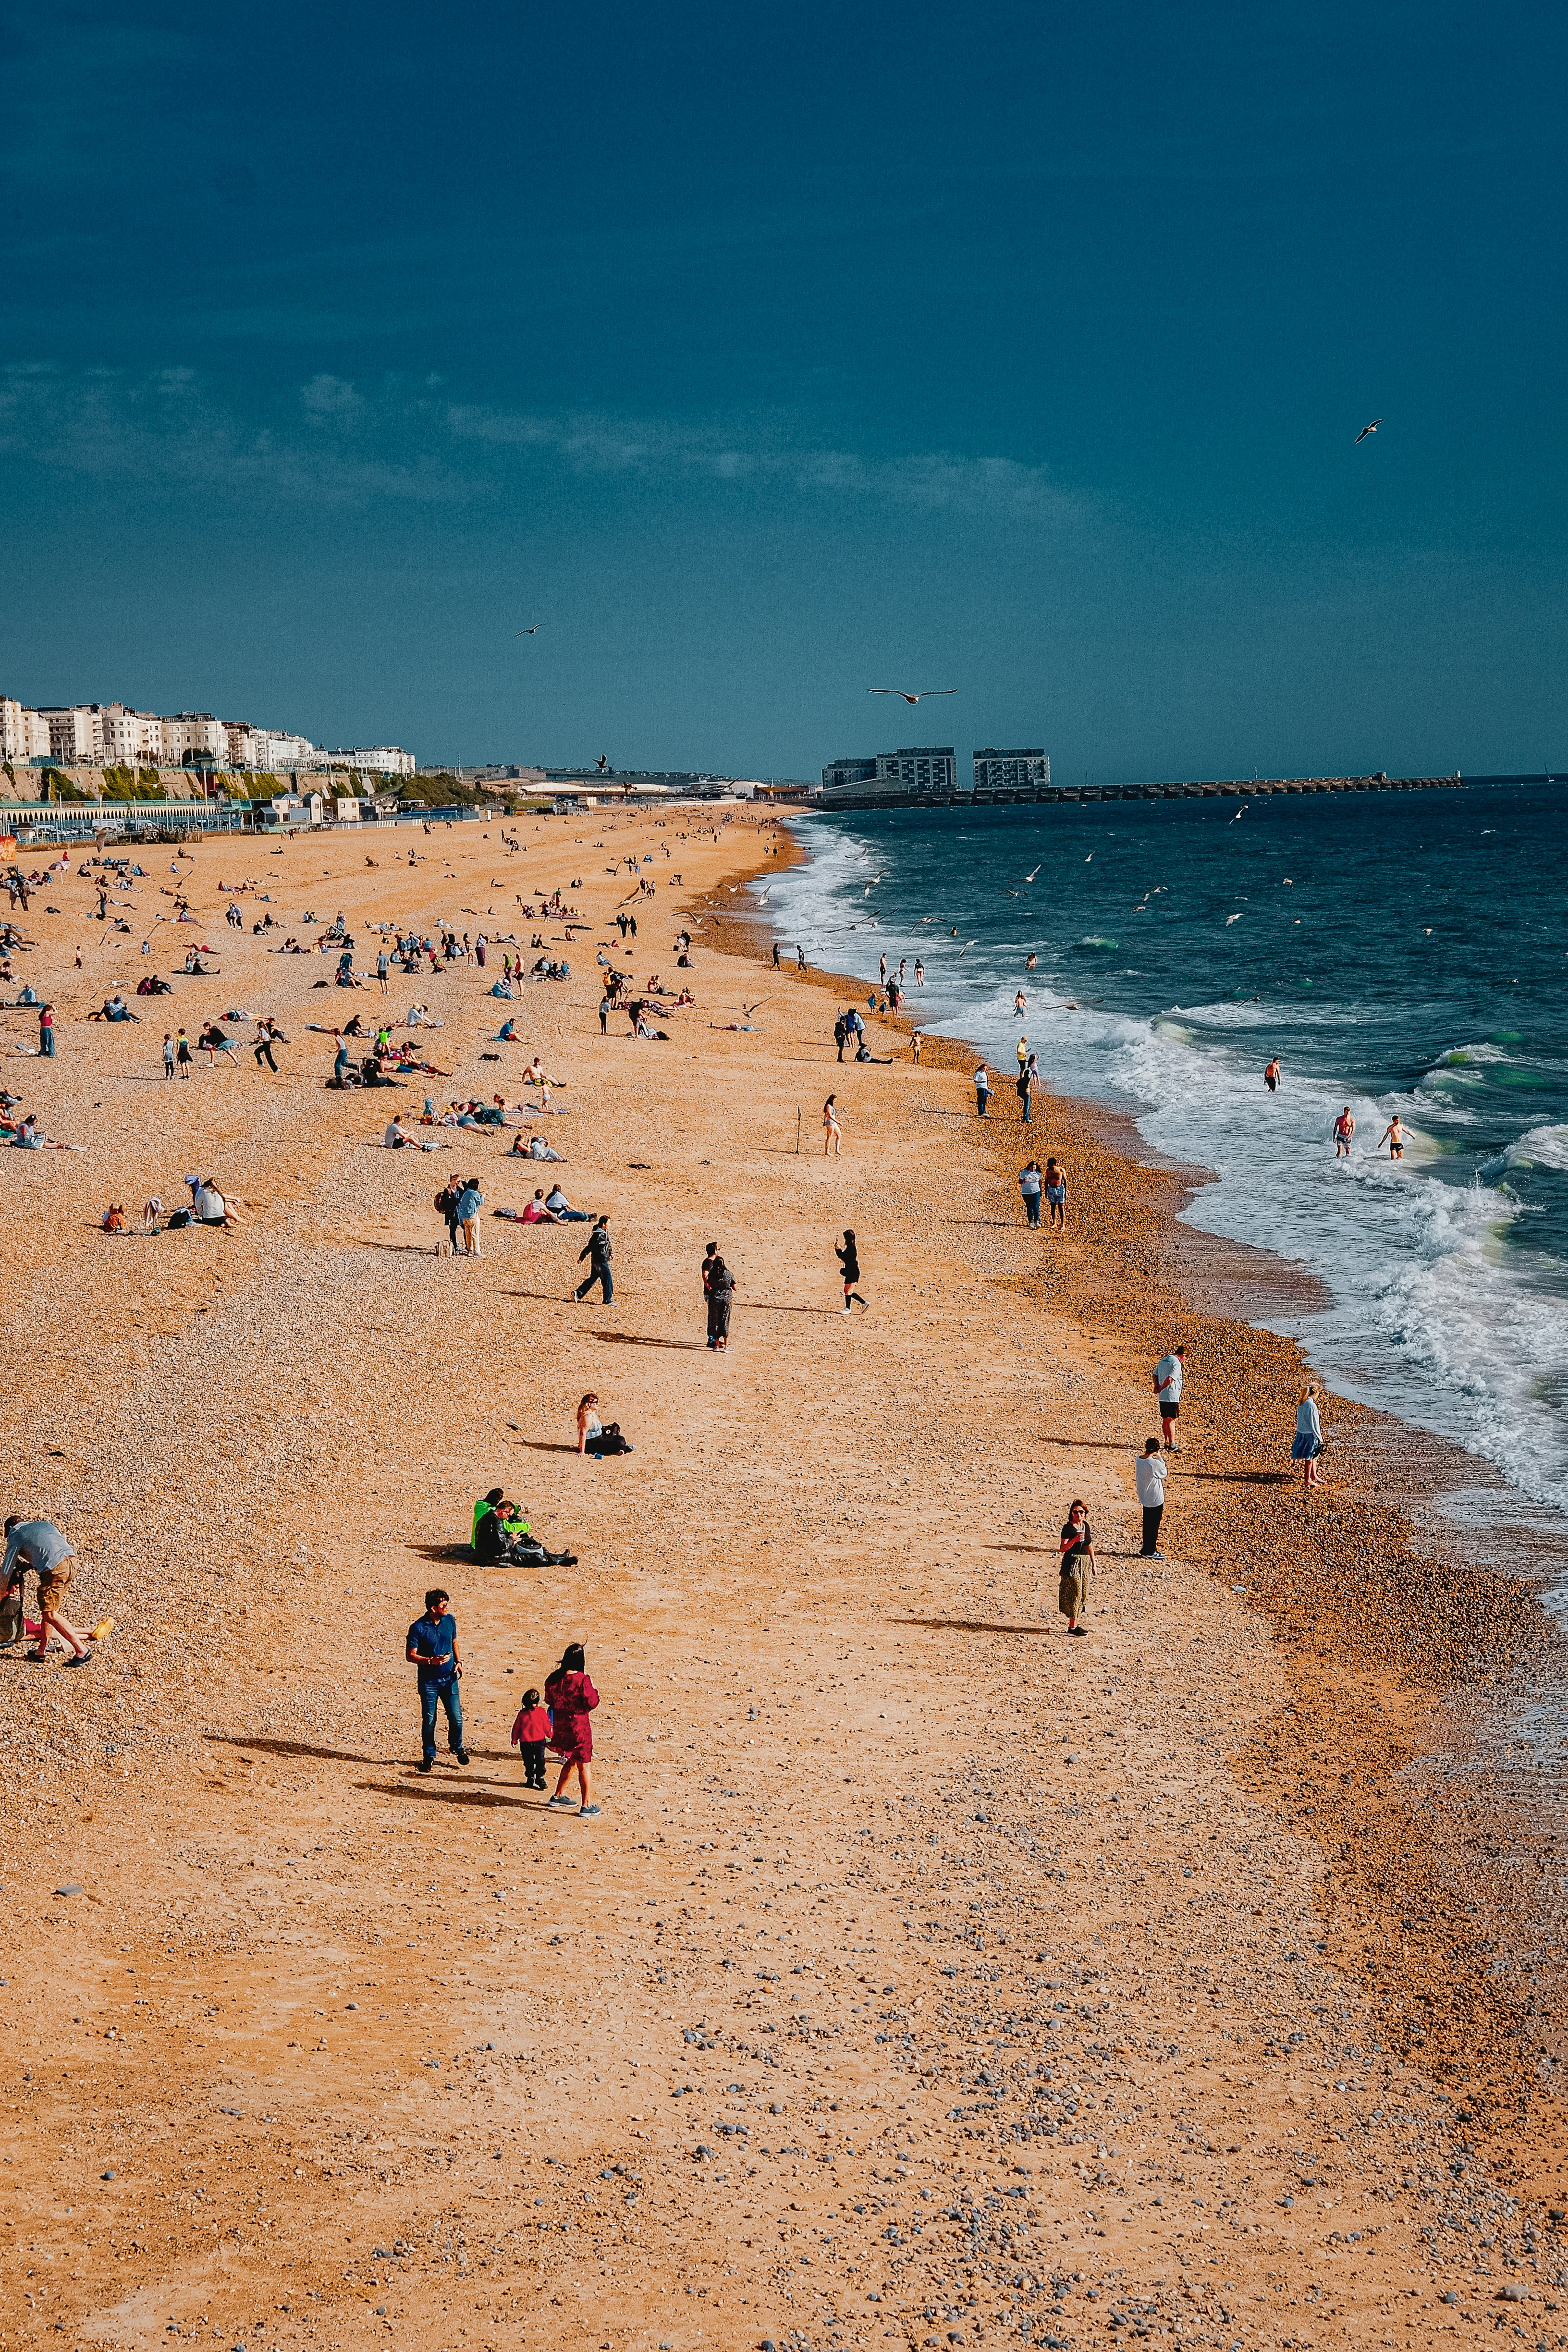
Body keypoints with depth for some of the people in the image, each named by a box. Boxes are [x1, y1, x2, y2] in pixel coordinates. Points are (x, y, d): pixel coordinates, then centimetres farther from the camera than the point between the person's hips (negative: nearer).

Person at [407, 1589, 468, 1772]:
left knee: (456, 1717, 3)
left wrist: (459, 1662, 3)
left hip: (449, 1678, 3)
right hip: (429, 1680, -3)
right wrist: (432, 1661, -24)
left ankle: (457, 1747, 29)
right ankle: (429, 1756, 21)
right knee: (429, 1720, 4)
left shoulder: (450, 1620, 0)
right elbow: (411, 1656, -11)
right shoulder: (418, 1628, -15)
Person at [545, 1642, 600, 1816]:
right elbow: (591, 1703, -15)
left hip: (559, 1727, 6)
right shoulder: (582, 1680, -19)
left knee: (571, 1762, 25)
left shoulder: (554, 1679, -2)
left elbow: (549, 1700, 10)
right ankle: (587, 1805, 9)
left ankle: (559, 1796, 34)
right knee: (584, 1765, 5)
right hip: (579, 1727, -6)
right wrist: (594, 1693, 3)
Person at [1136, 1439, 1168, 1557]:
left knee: (1147, 1524, 20)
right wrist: (1160, 1458, -7)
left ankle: (1146, 1548, 31)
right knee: (1154, 1525, 8)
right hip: (1155, 1499, -8)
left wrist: (1158, 1459, -2)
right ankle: (1150, 1551, 18)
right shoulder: (1155, 1464, -28)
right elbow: (1164, 1474, -10)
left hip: (1145, 1497, 8)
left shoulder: (1139, 1459, -6)